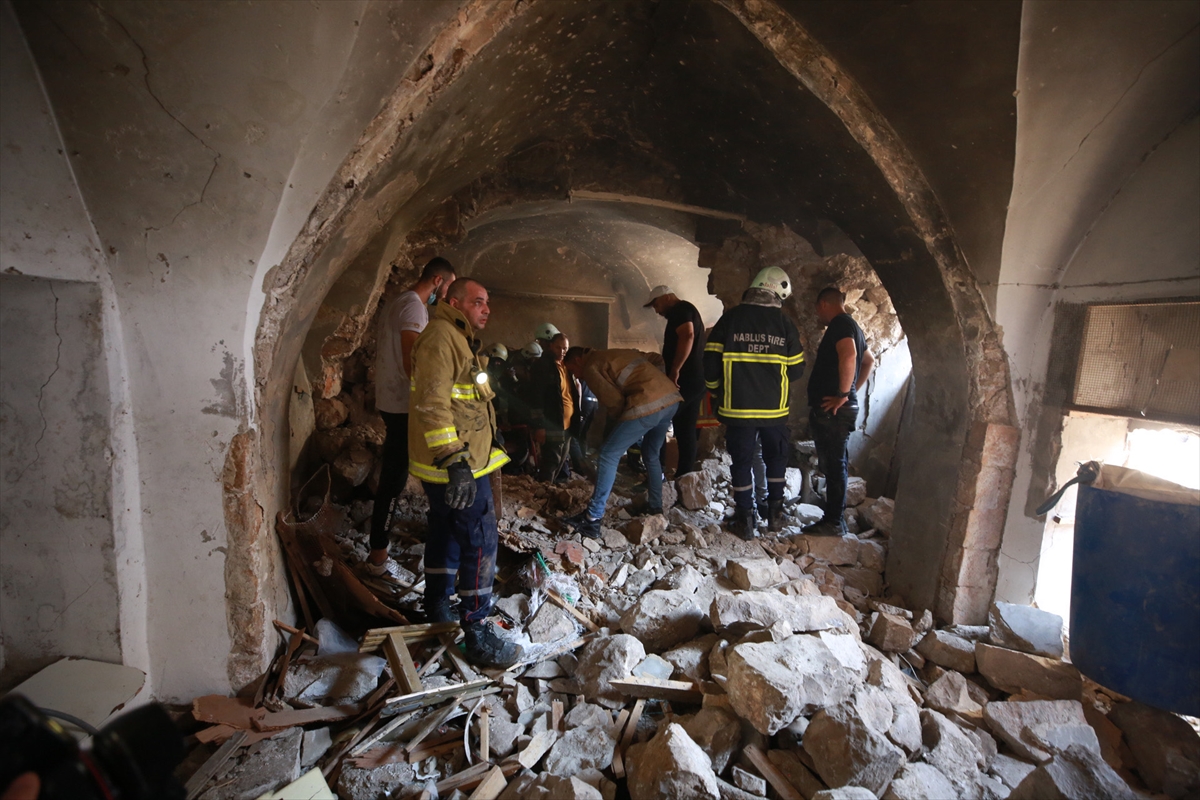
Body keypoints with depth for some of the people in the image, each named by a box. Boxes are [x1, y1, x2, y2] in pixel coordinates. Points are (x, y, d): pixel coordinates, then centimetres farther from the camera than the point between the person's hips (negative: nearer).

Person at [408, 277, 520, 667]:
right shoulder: (440, 338, -16)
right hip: (457, 466, -11)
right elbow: (432, 405, -26)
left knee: (446, 535, 20)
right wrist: (454, 461, -30)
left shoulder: (459, 339, 19)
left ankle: (438, 613, 36)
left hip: (461, 461, 11)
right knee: (480, 543, -6)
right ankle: (477, 634, 5)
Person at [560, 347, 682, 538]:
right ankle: (655, 509, 35)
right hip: (672, 398, 9)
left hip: (648, 405, -9)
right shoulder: (613, 355, 31)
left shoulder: (591, 367, 6)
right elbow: (655, 359, 28)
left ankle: (592, 519, 1)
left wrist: (620, 419, 17)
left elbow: (614, 400, -5)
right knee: (651, 455, 27)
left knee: (609, 455, 0)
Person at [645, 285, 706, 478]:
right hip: (695, 381, 10)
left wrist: (675, 370, -26)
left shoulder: (680, 310, -8)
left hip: (684, 381, -10)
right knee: (686, 431, 10)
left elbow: (687, 336, -27)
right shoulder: (687, 312, 24)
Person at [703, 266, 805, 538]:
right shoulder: (784, 323, -3)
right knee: (776, 458, 19)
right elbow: (796, 370, 1)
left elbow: (711, 362, -5)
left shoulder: (730, 318, -5)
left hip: (737, 407, -1)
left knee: (741, 462, 8)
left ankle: (745, 519, 13)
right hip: (774, 408, 1)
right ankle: (775, 513, 26)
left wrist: (717, 391, 11)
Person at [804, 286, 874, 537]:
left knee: (833, 465, -5)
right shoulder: (851, 326, 20)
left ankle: (834, 523, 2)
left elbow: (848, 355, -30)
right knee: (836, 464, 15)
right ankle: (835, 518, 25)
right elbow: (869, 361, 31)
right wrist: (854, 391, 24)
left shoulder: (840, 324, -11)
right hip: (836, 411, 10)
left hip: (832, 409, -10)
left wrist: (843, 394, -23)